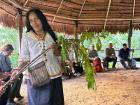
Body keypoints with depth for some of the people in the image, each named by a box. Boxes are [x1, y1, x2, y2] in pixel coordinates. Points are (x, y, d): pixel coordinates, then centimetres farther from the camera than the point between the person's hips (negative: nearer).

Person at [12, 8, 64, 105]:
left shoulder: (50, 35, 6)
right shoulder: (26, 37, -3)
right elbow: (24, 58, -4)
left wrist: (56, 50, -7)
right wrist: (18, 69, -22)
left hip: (54, 75, 3)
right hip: (36, 77, -3)